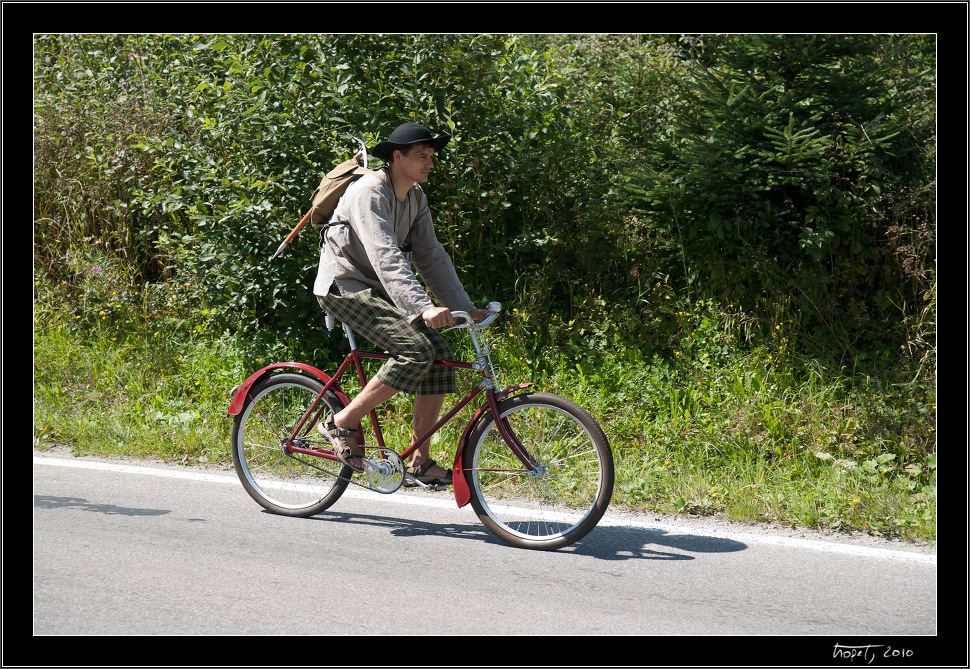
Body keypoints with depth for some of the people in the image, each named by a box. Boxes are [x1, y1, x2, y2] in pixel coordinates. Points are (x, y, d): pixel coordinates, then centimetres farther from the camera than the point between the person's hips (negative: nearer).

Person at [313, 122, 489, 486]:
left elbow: (431, 257, 9)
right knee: (416, 350, -25)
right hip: (345, 285, -8)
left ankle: (419, 462, 1)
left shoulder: (416, 197, 8)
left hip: (377, 290, 8)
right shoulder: (368, 192, -20)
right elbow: (386, 258, -32)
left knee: (442, 357, -6)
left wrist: (464, 307, -1)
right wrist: (422, 308, -43)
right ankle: (342, 424, -11)